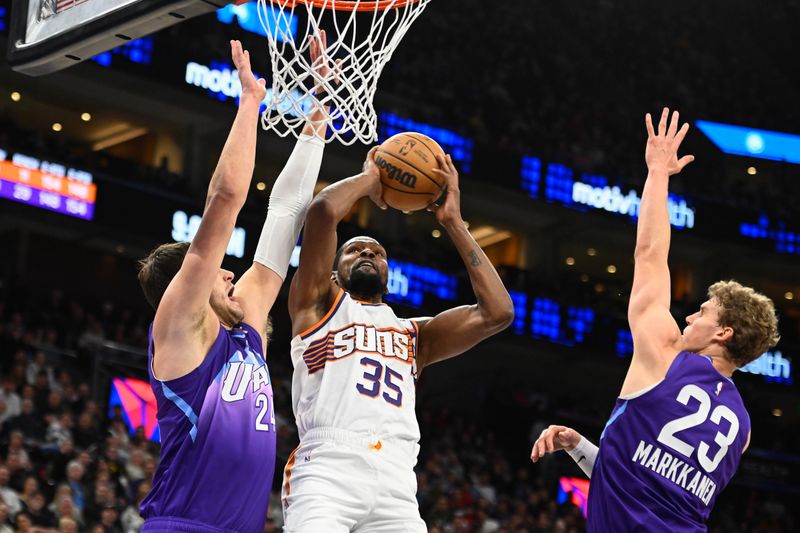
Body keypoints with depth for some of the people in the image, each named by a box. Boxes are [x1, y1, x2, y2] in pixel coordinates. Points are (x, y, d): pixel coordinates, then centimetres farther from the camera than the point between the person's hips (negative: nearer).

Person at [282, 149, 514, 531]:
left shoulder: (413, 334, 31)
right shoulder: (319, 303, 21)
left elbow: (497, 312, 17)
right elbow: (323, 210, 5)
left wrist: (453, 222, 22)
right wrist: (369, 178, 24)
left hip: (396, 481, 4)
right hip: (327, 468, -4)